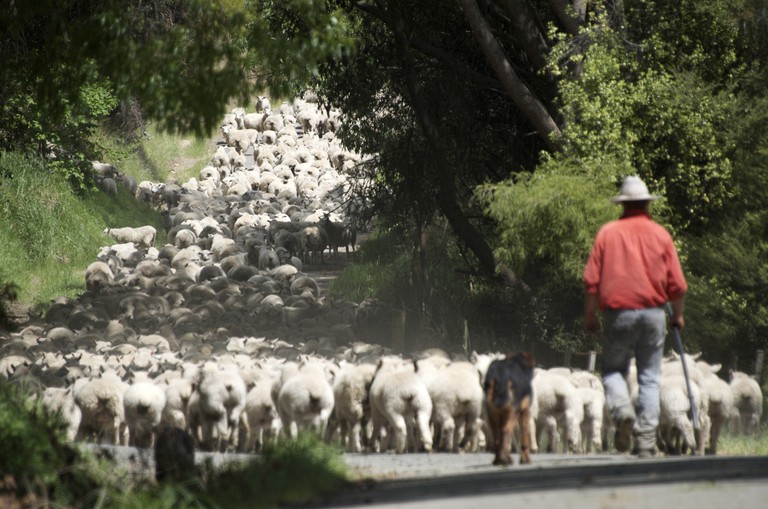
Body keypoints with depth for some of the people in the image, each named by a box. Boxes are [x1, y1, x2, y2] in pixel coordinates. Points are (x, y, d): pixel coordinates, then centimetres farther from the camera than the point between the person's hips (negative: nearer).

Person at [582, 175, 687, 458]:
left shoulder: (607, 233, 1)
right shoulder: (660, 234, 3)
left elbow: (591, 280, -2)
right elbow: (677, 283, 3)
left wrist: (589, 315, 9)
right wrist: (678, 315, 18)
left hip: (618, 313, -1)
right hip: (653, 314, 1)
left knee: (613, 369, 13)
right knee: (649, 377, 7)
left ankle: (621, 408, -17)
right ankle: (646, 440, 2)